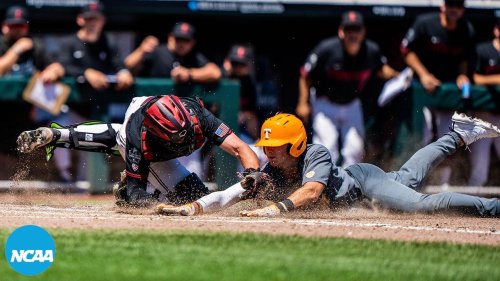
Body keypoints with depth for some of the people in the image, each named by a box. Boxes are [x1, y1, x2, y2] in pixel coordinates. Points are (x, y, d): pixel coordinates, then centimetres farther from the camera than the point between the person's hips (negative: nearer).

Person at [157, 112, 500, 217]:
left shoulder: (317, 155, -38)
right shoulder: (266, 175, -24)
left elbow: (311, 191, -56)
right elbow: (225, 197, -30)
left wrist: (275, 208, -70)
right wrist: (189, 208, -47)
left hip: (361, 180, -6)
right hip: (346, 182, 6)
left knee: (419, 202, -21)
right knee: (407, 178, 25)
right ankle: (458, 136, 44)